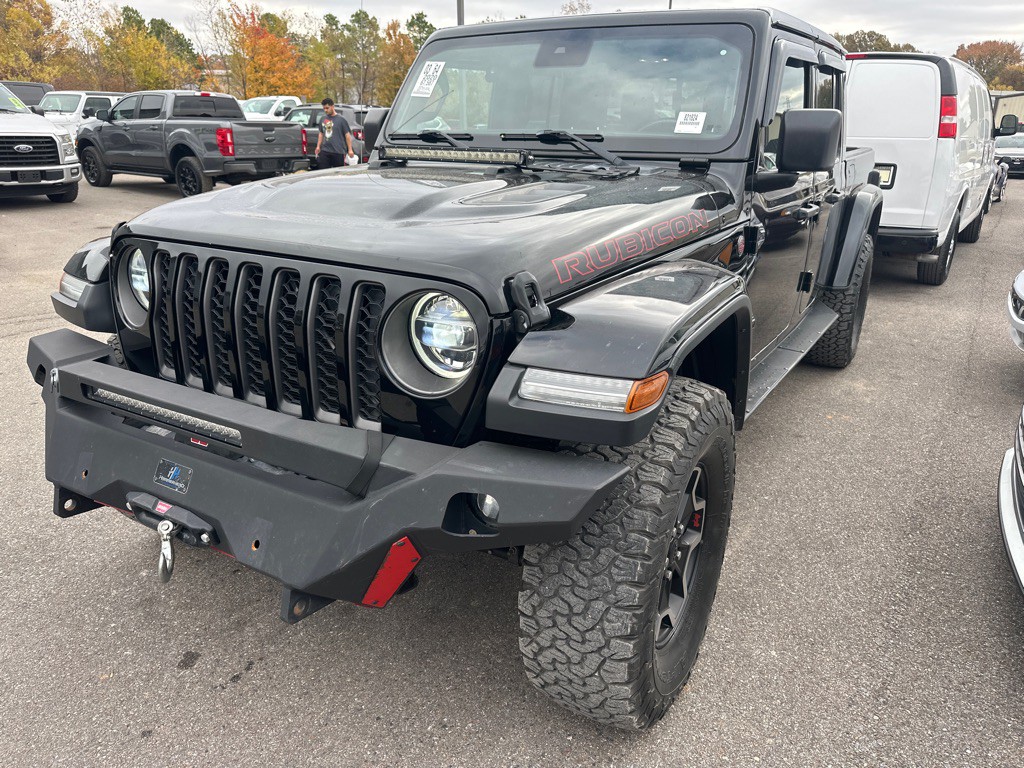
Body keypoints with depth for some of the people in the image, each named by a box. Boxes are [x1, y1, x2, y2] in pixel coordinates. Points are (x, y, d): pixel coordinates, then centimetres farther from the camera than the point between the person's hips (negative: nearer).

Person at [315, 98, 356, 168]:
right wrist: (318, 146, 13)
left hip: (338, 152, -4)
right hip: (325, 151, 4)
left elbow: (347, 135, -2)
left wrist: (350, 150, -9)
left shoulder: (341, 119, 0)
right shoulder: (322, 119, 14)